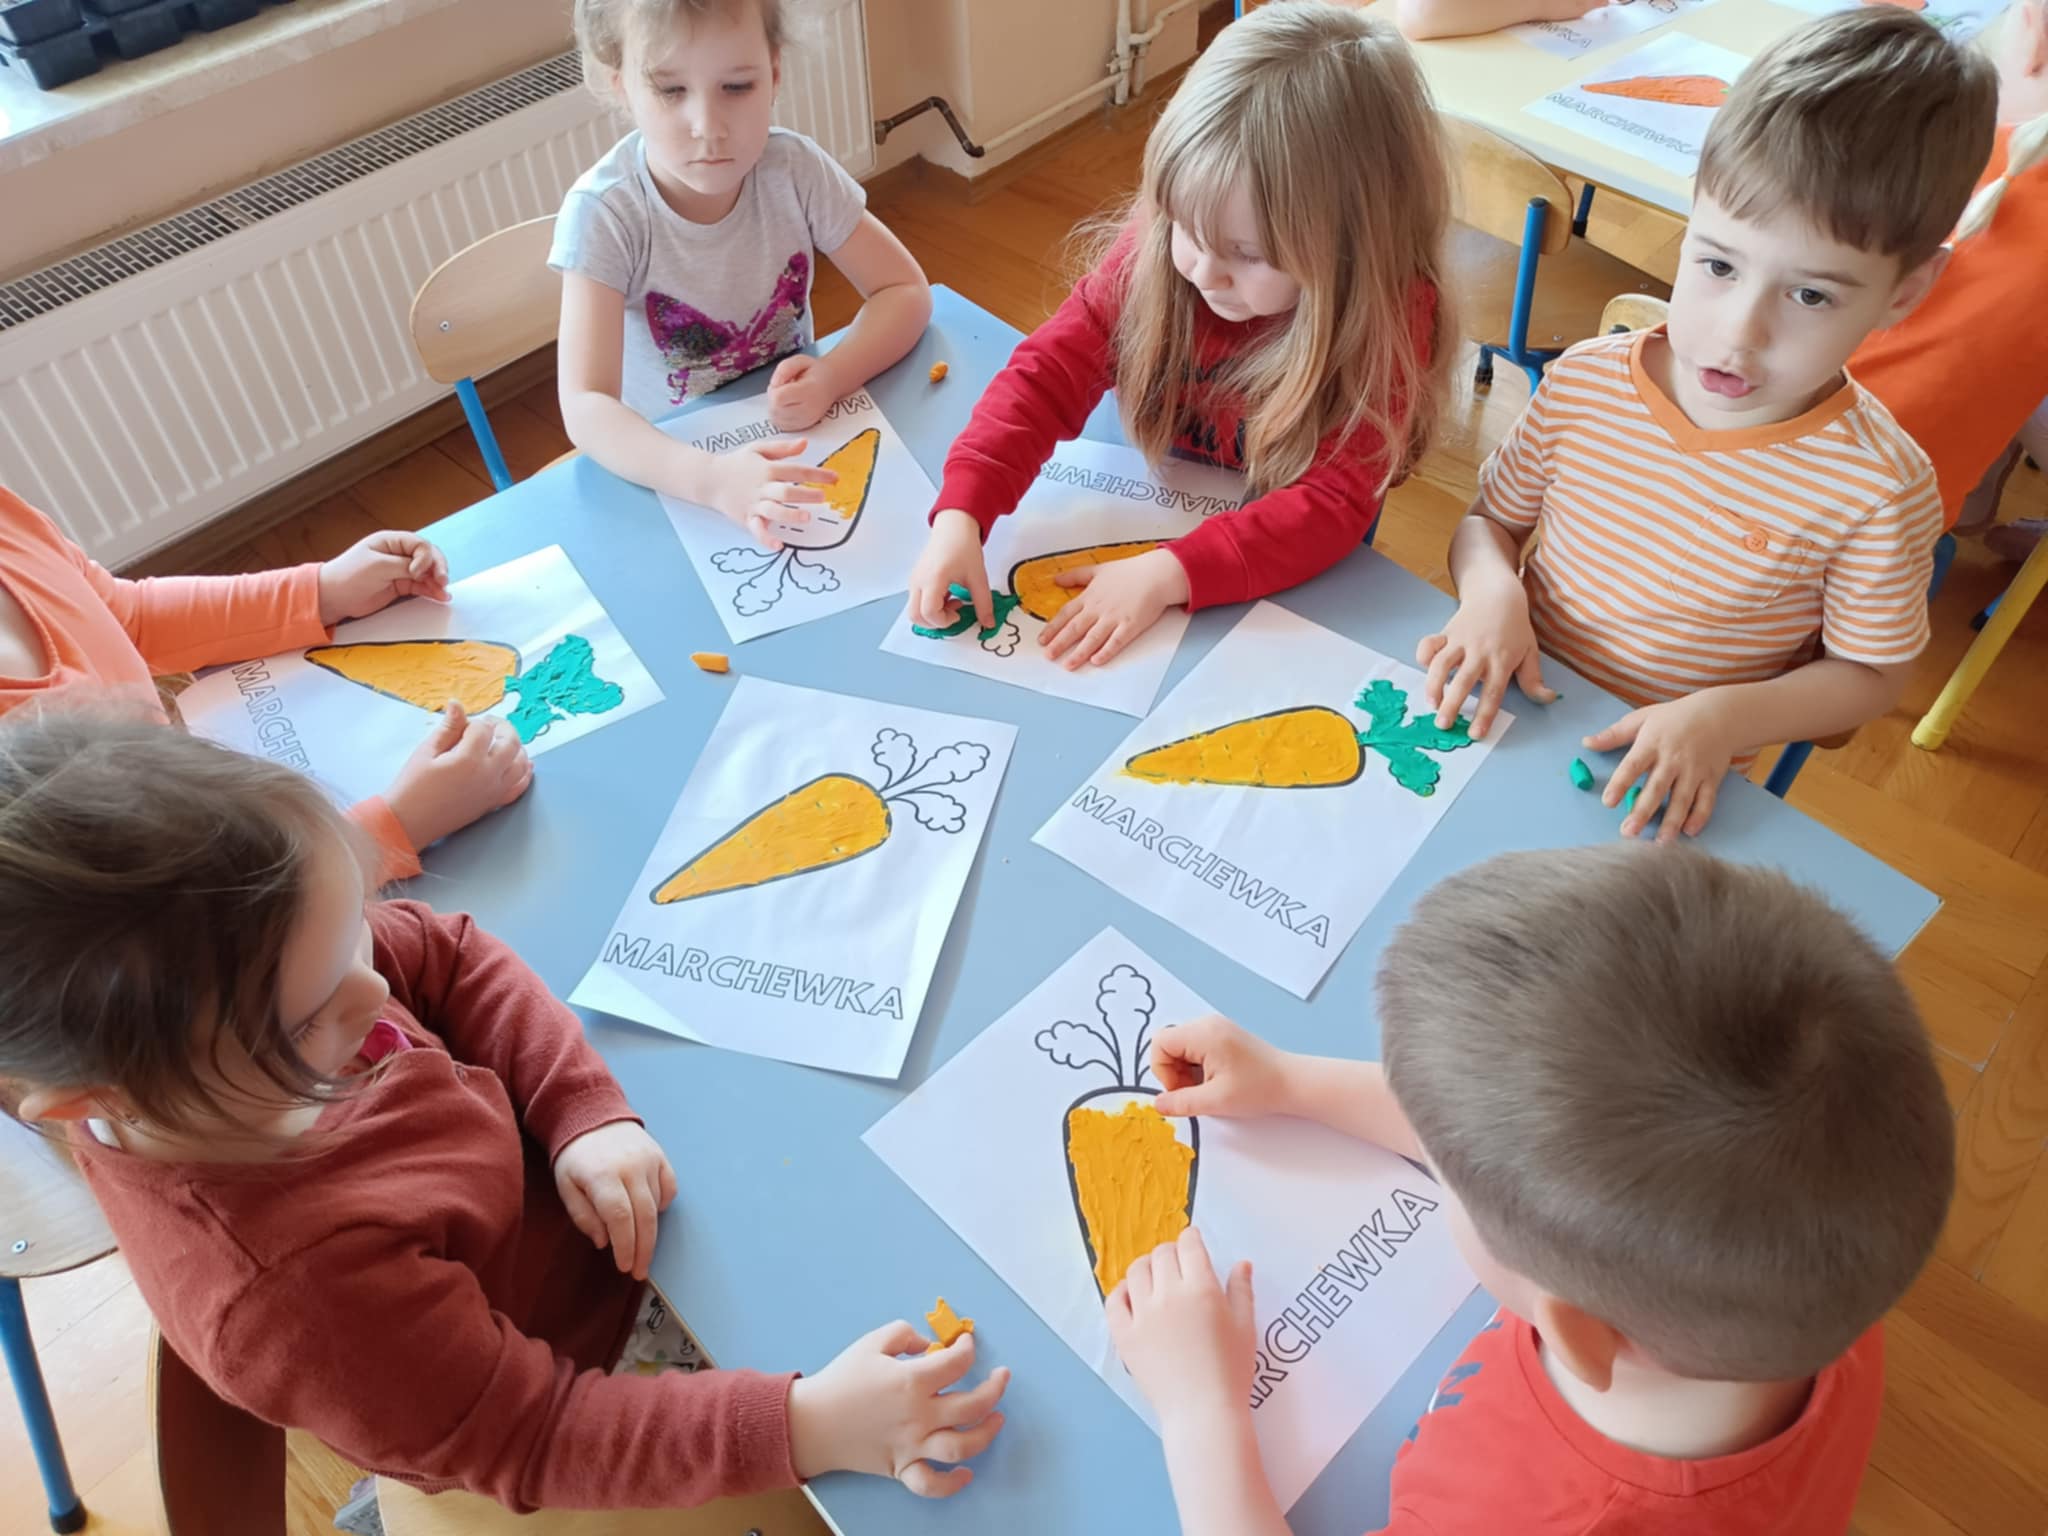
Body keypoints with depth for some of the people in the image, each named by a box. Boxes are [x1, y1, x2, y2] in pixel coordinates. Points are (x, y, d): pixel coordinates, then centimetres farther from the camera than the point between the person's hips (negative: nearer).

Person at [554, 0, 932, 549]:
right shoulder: (603, 213, -21)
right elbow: (585, 407, -28)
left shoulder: (795, 169, -13)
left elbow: (905, 291, -6)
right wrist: (710, 478, -47)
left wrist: (832, 375, -26)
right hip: (667, 467, -3)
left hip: (797, 441, 3)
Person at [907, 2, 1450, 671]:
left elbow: (1335, 501, -29)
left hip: (1293, 573, -3)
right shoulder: (1157, 245, -18)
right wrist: (961, 513, -33)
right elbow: (1050, 370, -19)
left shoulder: (1389, 318, -26)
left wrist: (1168, 572, -41)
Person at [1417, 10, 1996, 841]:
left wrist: (1727, 718, -21)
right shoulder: (1585, 382, -10)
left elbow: (1870, 674, -4)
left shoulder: (1878, 487, -17)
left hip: (1675, 780, 0)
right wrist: (1491, 589, -17)